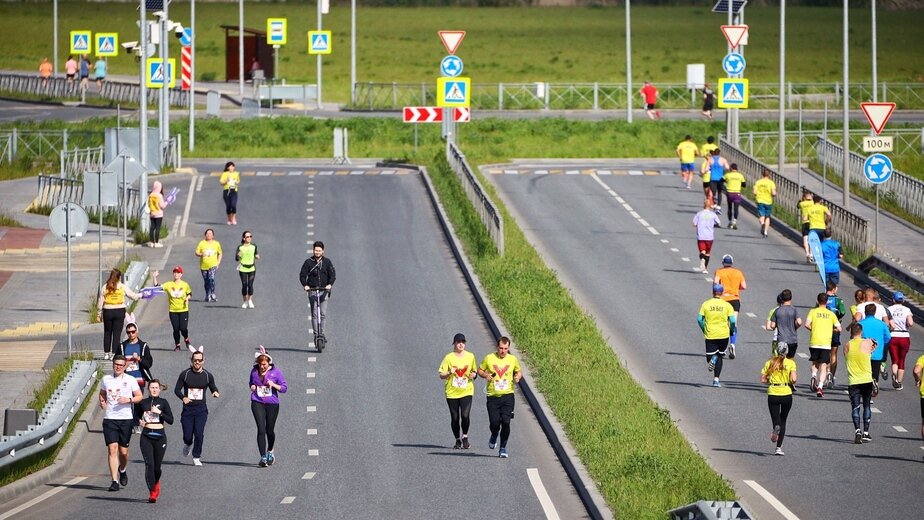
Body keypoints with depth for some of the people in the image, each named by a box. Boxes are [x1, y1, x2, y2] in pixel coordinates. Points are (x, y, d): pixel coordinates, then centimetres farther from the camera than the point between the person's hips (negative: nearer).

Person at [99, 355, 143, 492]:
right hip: (109, 419, 1)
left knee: (123, 451, 7)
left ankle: (123, 470, 39)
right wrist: (102, 402, 3)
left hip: (125, 419, -1)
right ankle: (114, 481, -11)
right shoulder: (106, 379, 8)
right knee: (112, 449, -10)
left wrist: (129, 400, -14)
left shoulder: (130, 380, 2)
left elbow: (139, 397, 4)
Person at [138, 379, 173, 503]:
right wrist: (139, 421, -1)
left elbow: (171, 420, -3)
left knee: (157, 466, 8)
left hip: (160, 436, 0)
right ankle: (152, 493, -11)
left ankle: (156, 483, 40)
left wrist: (160, 412, -15)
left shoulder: (163, 402, 3)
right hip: (146, 436, 0)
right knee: (149, 464, -13)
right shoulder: (143, 403, 7)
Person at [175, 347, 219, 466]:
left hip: (201, 409, 0)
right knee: (187, 435, 0)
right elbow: (177, 389, 4)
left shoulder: (207, 375, 3)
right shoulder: (185, 374, 0)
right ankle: (188, 444, 39)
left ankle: (196, 458, 0)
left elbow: (213, 388, 14)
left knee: (199, 433, -15)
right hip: (188, 408, 0)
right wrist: (183, 398, -16)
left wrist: (216, 392, -10)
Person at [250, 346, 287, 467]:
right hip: (257, 403, 1)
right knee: (261, 430, -12)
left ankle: (270, 452, 37)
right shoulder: (254, 371, 4)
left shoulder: (276, 372, -3)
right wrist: (252, 387, 1)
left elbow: (284, 388, 0)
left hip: (272, 404, 0)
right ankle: (263, 458, -11)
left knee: (270, 430, 9)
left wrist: (273, 385, -16)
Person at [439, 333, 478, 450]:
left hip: (466, 391, 0)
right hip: (452, 392, 0)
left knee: (465, 415, -16)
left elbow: (475, 371, 19)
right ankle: (458, 440, 21)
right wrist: (449, 373, -20)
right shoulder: (449, 357, 0)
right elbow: (441, 375, 1)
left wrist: (474, 374, -4)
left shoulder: (470, 356, 6)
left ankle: (465, 437, 6)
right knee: (455, 418, 3)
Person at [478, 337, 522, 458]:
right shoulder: (489, 358, 0)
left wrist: (518, 377, -1)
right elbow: (479, 370, 12)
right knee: (494, 422, -7)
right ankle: (494, 436, 30)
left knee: (506, 421, -11)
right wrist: (485, 375, -9)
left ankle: (503, 448, 6)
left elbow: (519, 371, 21)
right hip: (493, 396, 0)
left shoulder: (513, 359, 5)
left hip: (508, 395, 0)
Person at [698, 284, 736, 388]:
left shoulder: (706, 304, -1)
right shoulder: (727, 305, -2)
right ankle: (716, 379, 6)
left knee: (710, 355, 7)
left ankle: (712, 359, -31)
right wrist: (732, 331, 12)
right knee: (720, 356, 14)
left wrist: (703, 330, 13)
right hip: (723, 335, 0)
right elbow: (732, 321, -7)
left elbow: (699, 319, -3)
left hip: (710, 335, 0)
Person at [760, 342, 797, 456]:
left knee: (776, 421, 4)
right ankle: (779, 447, 11)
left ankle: (776, 428, -35)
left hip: (773, 394, 0)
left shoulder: (770, 363, 2)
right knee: (783, 421, 16)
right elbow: (793, 379, -13)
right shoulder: (791, 363, -3)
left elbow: (763, 380, 0)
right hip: (786, 394, 0)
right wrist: (791, 383, 9)